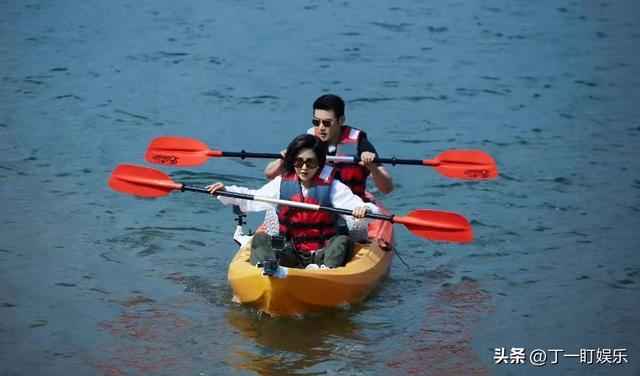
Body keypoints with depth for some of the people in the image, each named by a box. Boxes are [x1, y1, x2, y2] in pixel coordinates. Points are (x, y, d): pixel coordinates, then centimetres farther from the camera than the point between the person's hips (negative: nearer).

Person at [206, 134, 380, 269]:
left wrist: (363, 209, -32)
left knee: (343, 241, -29)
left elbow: (355, 205, -8)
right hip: (289, 253, 2)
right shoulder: (282, 183, 11)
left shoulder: (332, 187, 2)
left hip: (320, 254, -2)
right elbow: (252, 200, 17)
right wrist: (225, 191, 3)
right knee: (260, 239, -20)